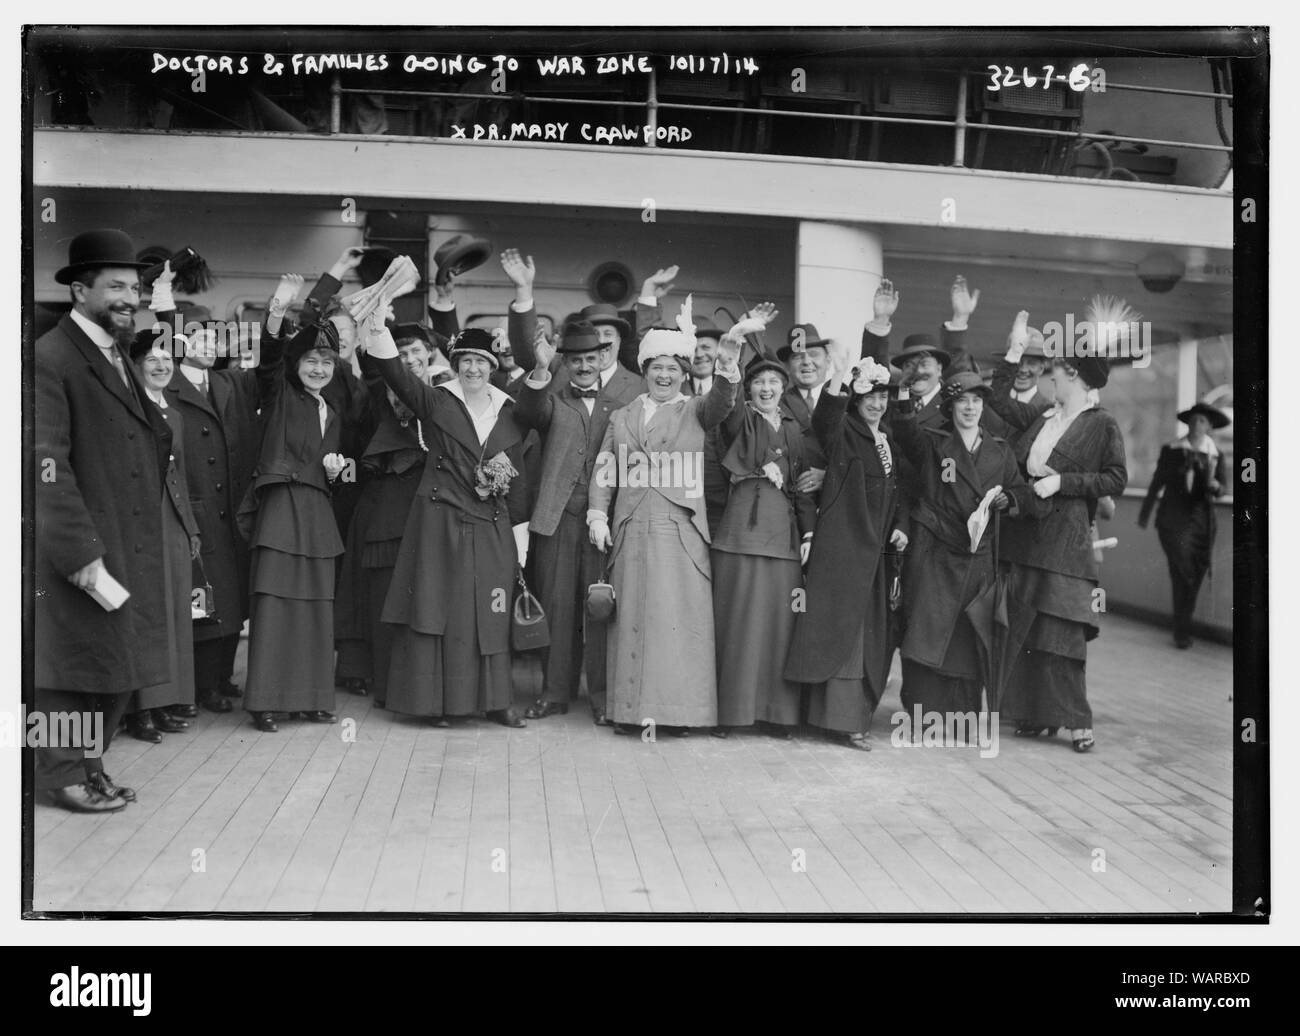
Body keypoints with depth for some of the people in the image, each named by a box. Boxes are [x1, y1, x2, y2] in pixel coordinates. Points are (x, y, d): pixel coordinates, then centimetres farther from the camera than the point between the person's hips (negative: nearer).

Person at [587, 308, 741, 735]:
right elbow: (604, 471, 13)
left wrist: (727, 366, -30)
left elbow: (721, 401, -11)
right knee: (632, 616, 3)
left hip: (680, 530, -2)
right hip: (630, 530, 2)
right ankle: (631, 707, 8)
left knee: (679, 615, -5)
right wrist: (598, 515, 1)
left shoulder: (694, 411, 10)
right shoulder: (622, 417, 17)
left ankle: (678, 706, 0)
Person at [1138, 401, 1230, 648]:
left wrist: (1213, 484, -22)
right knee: (1183, 571, -11)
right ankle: (1182, 630, -5)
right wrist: (1145, 513, 15)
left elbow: (1223, 488, 2)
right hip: (1173, 518, -2)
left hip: (1202, 520, 2)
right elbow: (1157, 482, 11)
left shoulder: (1216, 456, 7)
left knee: (1194, 575, 4)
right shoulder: (1171, 450, 5)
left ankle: (1182, 629, 16)